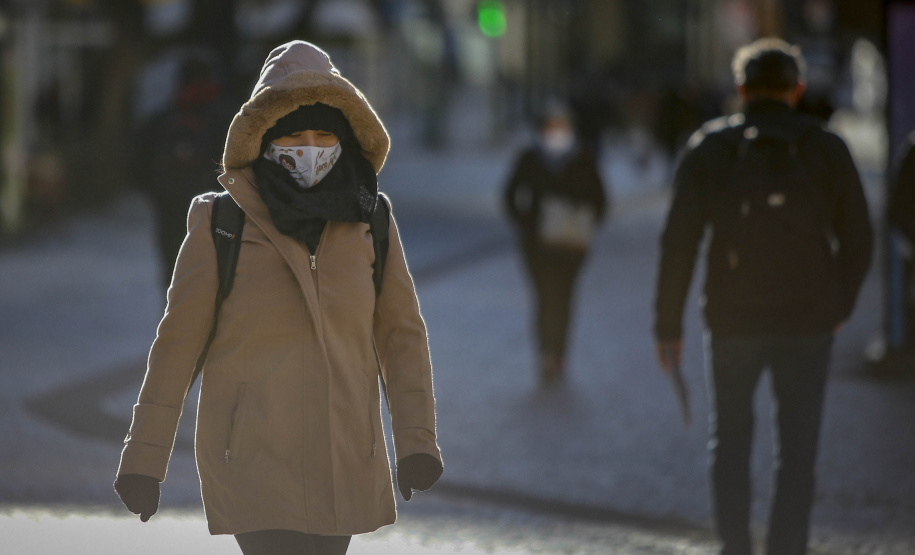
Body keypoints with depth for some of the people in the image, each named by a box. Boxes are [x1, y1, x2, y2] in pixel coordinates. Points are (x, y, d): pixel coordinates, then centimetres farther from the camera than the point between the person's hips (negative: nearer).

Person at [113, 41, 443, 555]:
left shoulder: (371, 224, 4)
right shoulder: (220, 224, -5)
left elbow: (401, 334, 7)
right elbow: (178, 341, -1)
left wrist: (416, 440, -4)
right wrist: (145, 458, 0)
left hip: (343, 463, 4)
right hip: (252, 454, -4)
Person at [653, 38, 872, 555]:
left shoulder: (709, 147, 0)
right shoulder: (826, 149, 0)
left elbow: (679, 243, -4)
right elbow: (858, 240, 2)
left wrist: (669, 326, 0)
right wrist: (840, 307, 17)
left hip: (732, 319, 0)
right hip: (807, 320, 0)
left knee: (730, 438, 18)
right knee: (797, 451, 7)